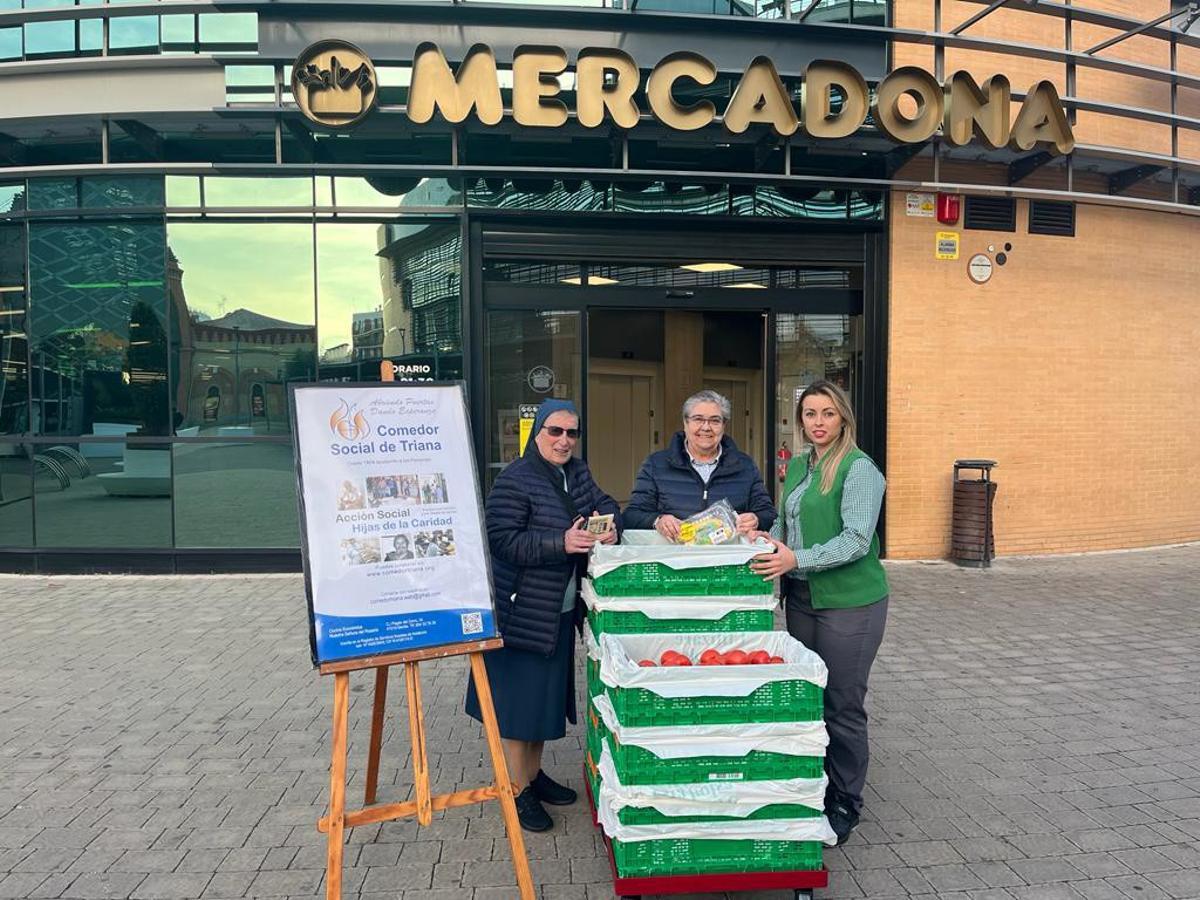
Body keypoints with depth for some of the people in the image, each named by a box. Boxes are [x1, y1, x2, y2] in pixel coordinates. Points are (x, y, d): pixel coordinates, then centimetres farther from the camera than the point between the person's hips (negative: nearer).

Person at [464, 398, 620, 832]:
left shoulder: (578, 473, 9)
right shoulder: (515, 480, -14)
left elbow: (606, 506, 11)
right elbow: (502, 541, -20)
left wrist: (609, 525, -13)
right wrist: (561, 543, -29)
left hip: (560, 610, 8)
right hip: (523, 611, -8)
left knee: (548, 693, 18)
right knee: (520, 696, 2)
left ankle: (534, 773, 34)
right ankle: (518, 789, 16)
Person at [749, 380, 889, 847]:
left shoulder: (859, 469, -12)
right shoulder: (797, 465, 11)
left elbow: (857, 540, -20)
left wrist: (797, 559, -27)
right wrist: (770, 541, 2)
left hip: (850, 602, -7)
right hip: (802, 598, 7)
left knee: (842, 706, 3)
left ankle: (845, 805, 20)